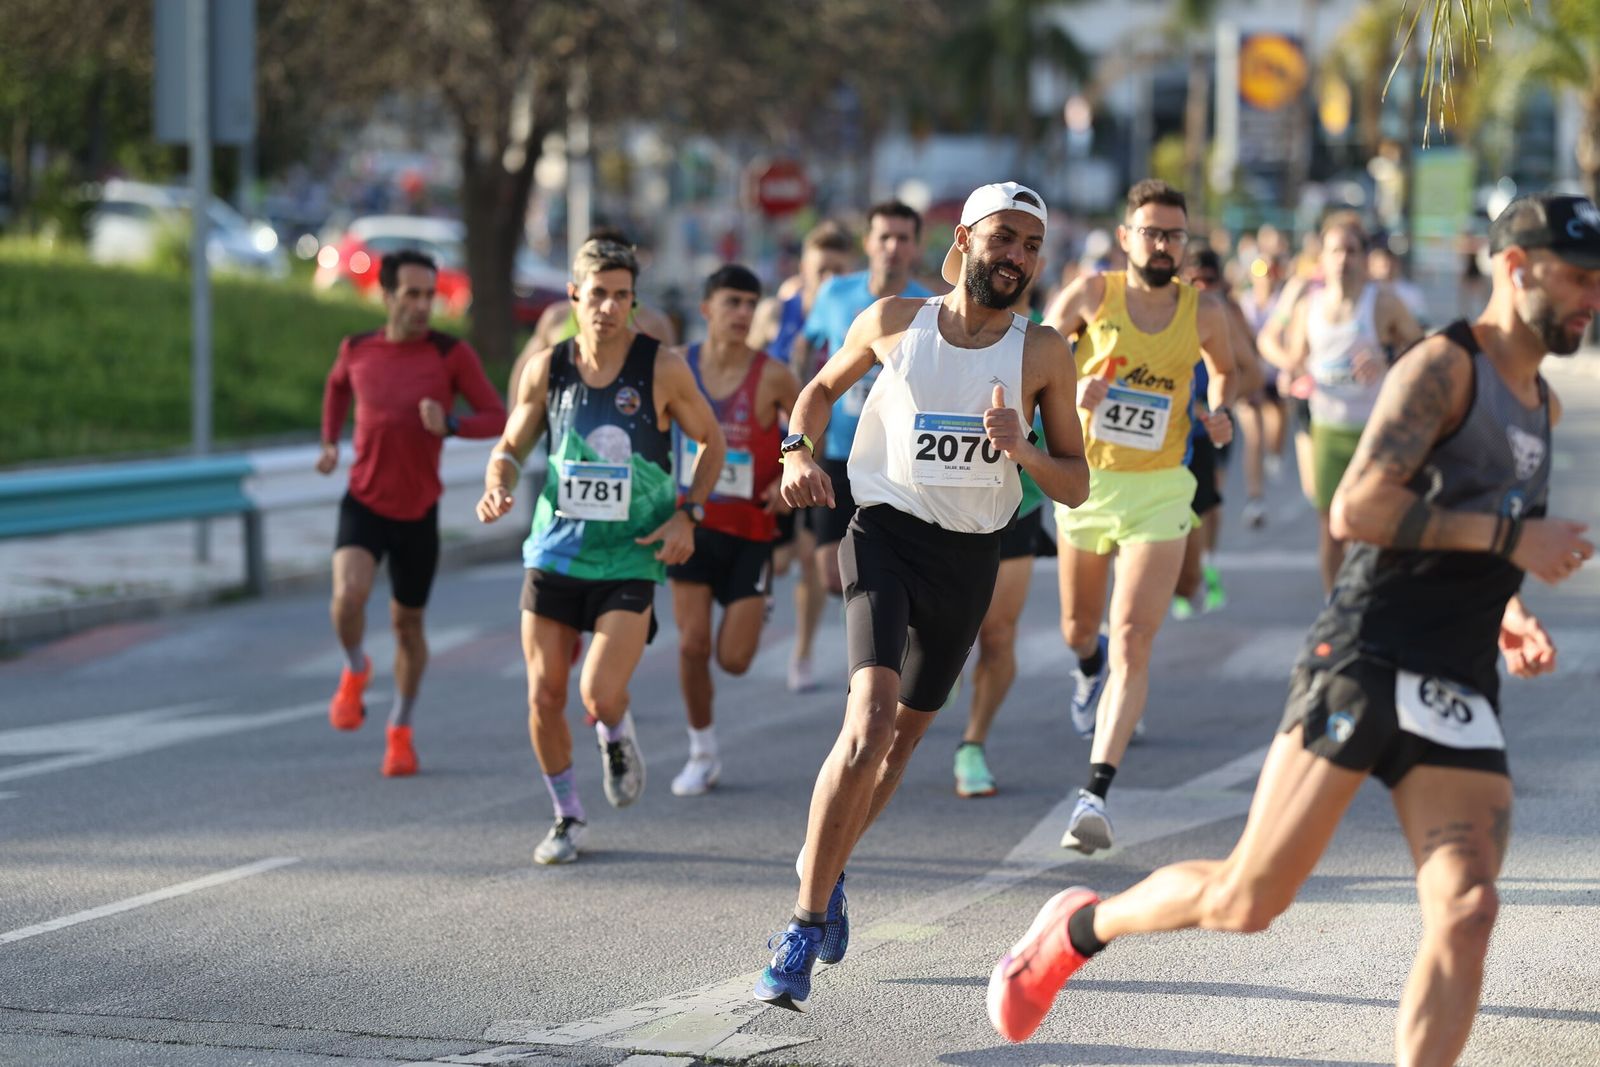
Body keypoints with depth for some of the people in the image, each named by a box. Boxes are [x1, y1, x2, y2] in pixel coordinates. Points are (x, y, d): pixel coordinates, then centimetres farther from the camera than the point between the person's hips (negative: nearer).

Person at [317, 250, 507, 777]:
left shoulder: (452, 354, -9)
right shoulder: (357, 349, -1)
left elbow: (499, 418, -9)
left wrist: (450, 424, -27)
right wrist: (330, 442, 11)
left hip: (418, 511, 0)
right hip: (364, 502, 0)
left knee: (408, 623, 11)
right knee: (349, 594, -26)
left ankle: (400, 730, 31)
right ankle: (355, 671, 6)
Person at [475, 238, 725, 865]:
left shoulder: (661, 369, -7)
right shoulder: (546, 369, 0)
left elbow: (710, 440, 6)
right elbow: (512, 445, 12)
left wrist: (688, 512, -6)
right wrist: (498, 484, -11)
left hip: (632, 560, -3)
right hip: (554, 551, 3)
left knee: (599, 696, -18)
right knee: (545, 697, 2)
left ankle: (617, 741, 20)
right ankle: (567, 818, 23)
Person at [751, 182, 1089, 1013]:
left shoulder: (1042, 354, -2)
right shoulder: (894, 322, -2)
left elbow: (1076, 486, 2)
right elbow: (822, 388, 16)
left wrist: (1022, 451, -18)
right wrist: (799, 453, -3)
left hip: (969, 555, 3)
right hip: (885, 531, -3)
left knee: (906, 733, 17)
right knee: (869, 724, -22)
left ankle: (825, 866, 44)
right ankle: (806, 927, -16)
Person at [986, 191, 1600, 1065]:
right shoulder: (1442, 366, -8)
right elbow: (1359, 509, -21)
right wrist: (1512, 540, -19)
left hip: (1461, 695, 7)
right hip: (1367, 658, -7)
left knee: (1465, 913, -12)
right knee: (1247, 901, -4)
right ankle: (1079, 927, 21)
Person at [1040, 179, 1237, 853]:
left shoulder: (1203, 313, -2)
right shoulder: (1092, 295, -6)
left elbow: (1225, 368, 19)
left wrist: (1221, 413, -2)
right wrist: (1068, 389, -19)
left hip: (1159, 490, -1)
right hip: (1086, 478, 1)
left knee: (1133, 641, -16)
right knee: (1079, 629, 19)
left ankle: (1095, 793, -22)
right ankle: (1089, 666, 59)